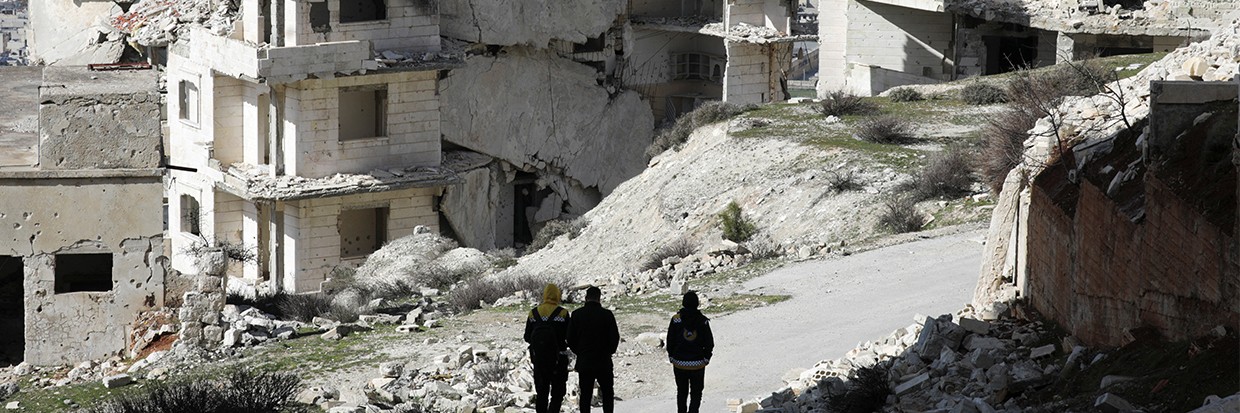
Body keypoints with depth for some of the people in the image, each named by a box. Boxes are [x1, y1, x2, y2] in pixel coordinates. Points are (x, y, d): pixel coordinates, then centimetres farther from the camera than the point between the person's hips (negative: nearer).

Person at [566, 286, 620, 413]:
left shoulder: (577, 314, -2)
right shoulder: (607, 314, -7)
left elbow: (570, 338, 1)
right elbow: (615, 337, -4)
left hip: (584, 361, 1)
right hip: (604, 362, -1)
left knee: (585, 394, 5)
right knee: (607, 393, 9)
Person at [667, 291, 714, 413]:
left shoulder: (676, 319, -8)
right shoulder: (703, 321, -7)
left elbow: (670, 340, -3)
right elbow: (709, 343, -3)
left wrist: (671, 356, 9)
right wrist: (706, 357, 8)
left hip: (679, 363, 1)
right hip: (698, 364, -1)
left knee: (681, 392, 16)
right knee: (696, 394, 8)